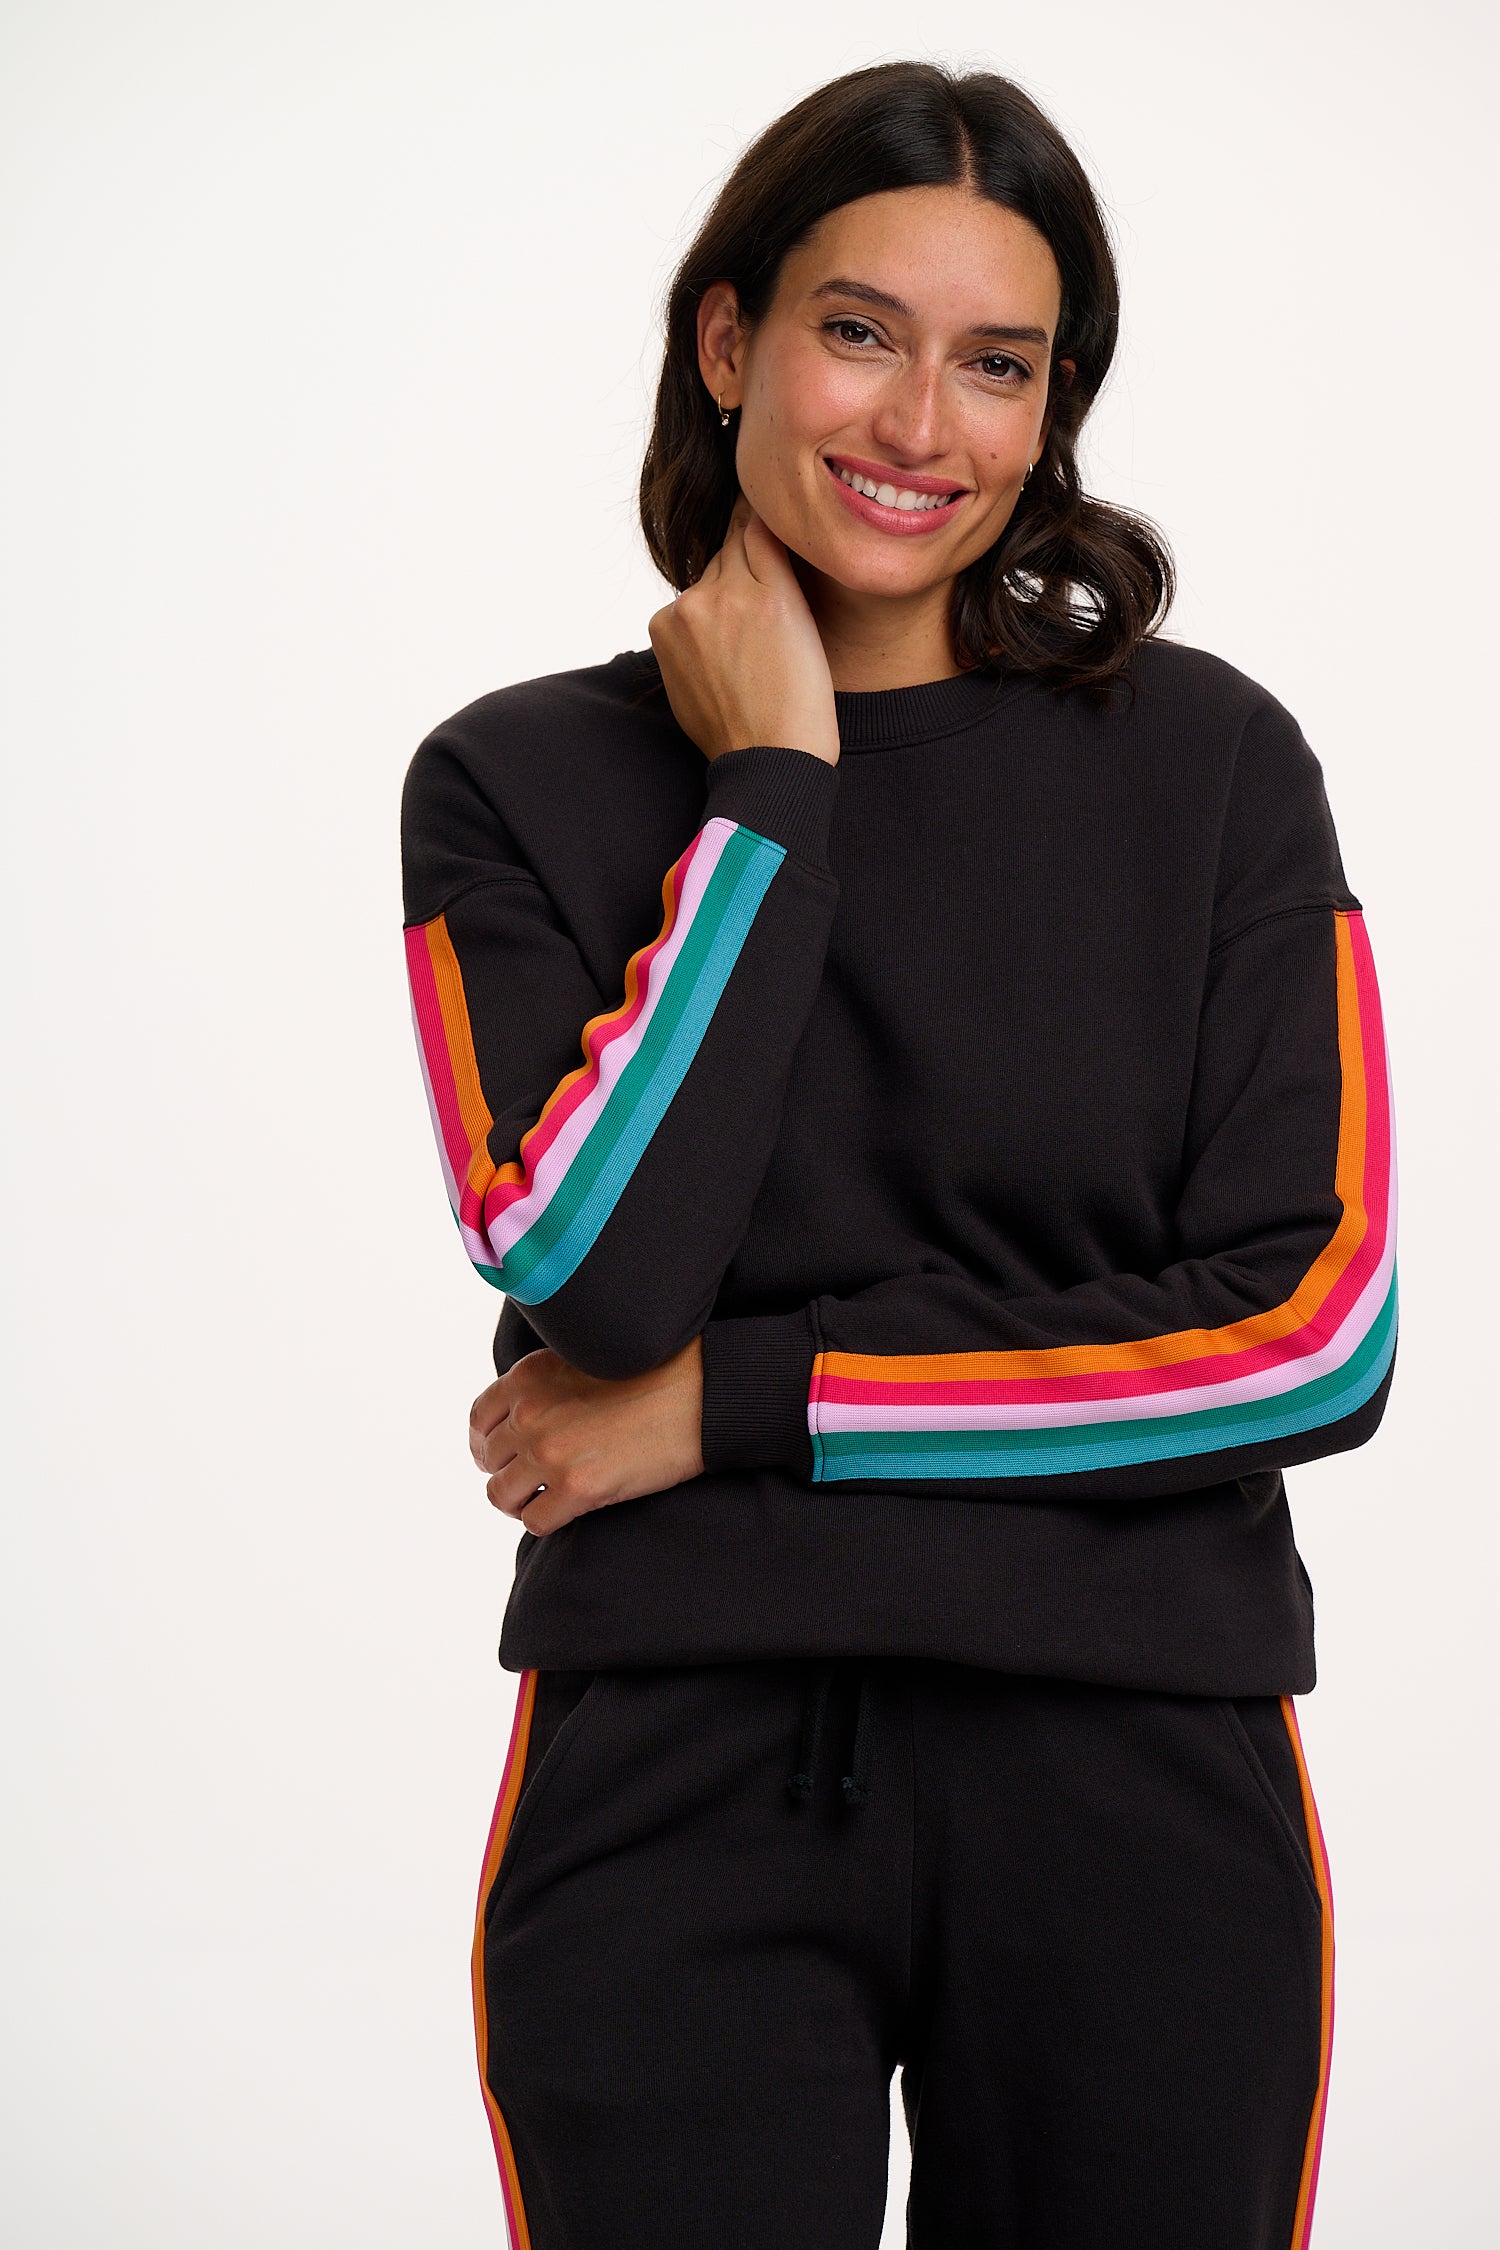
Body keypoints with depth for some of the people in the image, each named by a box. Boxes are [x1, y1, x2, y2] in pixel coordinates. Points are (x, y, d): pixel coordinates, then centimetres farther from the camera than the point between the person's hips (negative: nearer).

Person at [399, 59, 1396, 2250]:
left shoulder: (1210, 764, 2)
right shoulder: (519, 784, 3)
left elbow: (1320, 1327, -6)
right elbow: (598, 1277, -12)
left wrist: (735, 1402, -8)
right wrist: (771, 789, -8)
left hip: (1138, 1786, 1)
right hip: (683, 1768, -1)